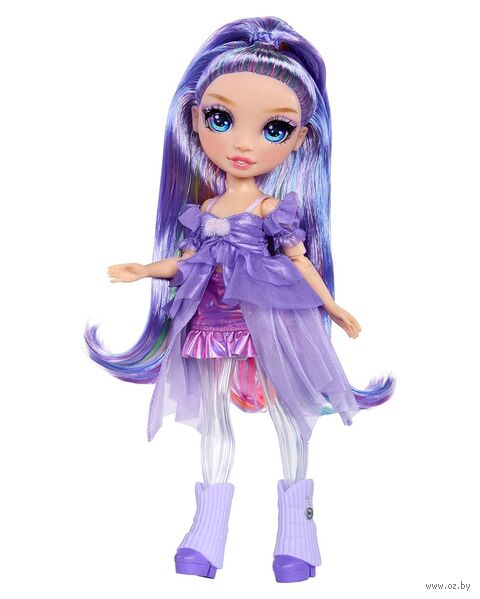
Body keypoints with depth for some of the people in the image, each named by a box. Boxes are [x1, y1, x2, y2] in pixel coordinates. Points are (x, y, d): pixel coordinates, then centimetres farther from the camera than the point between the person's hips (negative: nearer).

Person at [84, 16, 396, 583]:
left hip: (273, 324, -4)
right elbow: (187, 261, 12)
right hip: (214, 325, 4)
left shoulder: (278, 208, -7)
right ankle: (209, 526, 24)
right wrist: (144, 271, 4)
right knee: (213, 419, 11)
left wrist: (332, 307, -4)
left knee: (286, 415, 5)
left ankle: (296, 524, 19)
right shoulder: (202, 209, 4)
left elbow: (300, 261, -3)